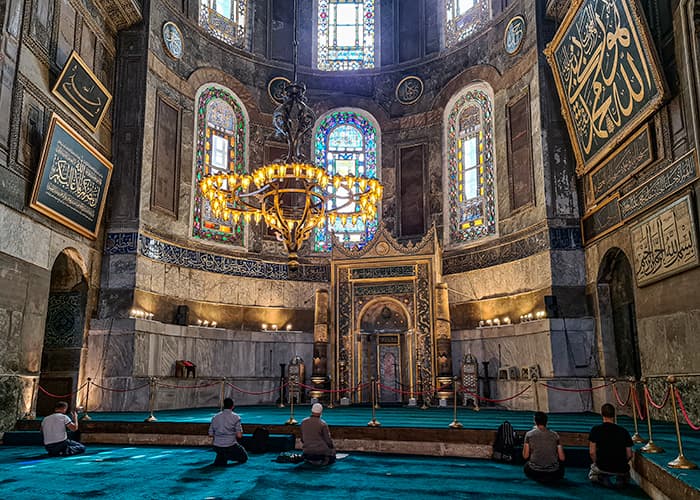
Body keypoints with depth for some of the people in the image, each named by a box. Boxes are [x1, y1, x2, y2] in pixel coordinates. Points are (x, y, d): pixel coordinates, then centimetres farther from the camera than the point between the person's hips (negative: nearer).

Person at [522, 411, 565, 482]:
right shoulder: (555, 435, 2)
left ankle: (539, 478, 11)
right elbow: (562, 458, 4)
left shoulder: (529, 434, -2)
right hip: (553, 474, 1)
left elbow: (525, 456, 1)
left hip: (535, 473, -1)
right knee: (561, 463, 33)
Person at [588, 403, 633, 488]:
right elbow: (629, 455, 1)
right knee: (626, 477, 39)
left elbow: (592, 452, -7)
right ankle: (620, 479, 5)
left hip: (602, 468, -2)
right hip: (621, 469, 2)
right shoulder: (623, 431, -2)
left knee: (591, 475, 33)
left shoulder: (596, 430, -7)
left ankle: (603, 478, 1)